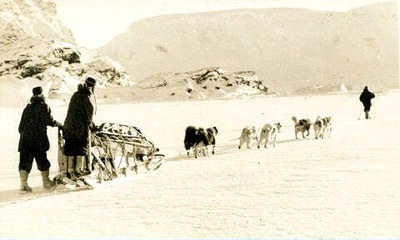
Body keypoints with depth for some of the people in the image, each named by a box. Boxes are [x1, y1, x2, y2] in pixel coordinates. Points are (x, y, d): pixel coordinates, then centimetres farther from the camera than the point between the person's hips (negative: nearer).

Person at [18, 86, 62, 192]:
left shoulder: (27, 107, 16)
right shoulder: (43, 106, -1)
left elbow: (21, 126, 18)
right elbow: (49, 120, -12)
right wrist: (59, 124, 1)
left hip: (25, 139, 5)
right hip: (39, 140, -4)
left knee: (25, 161, 3)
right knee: (42, 160, 8)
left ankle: (23, 182, -9)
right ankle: (46, 181, 20)